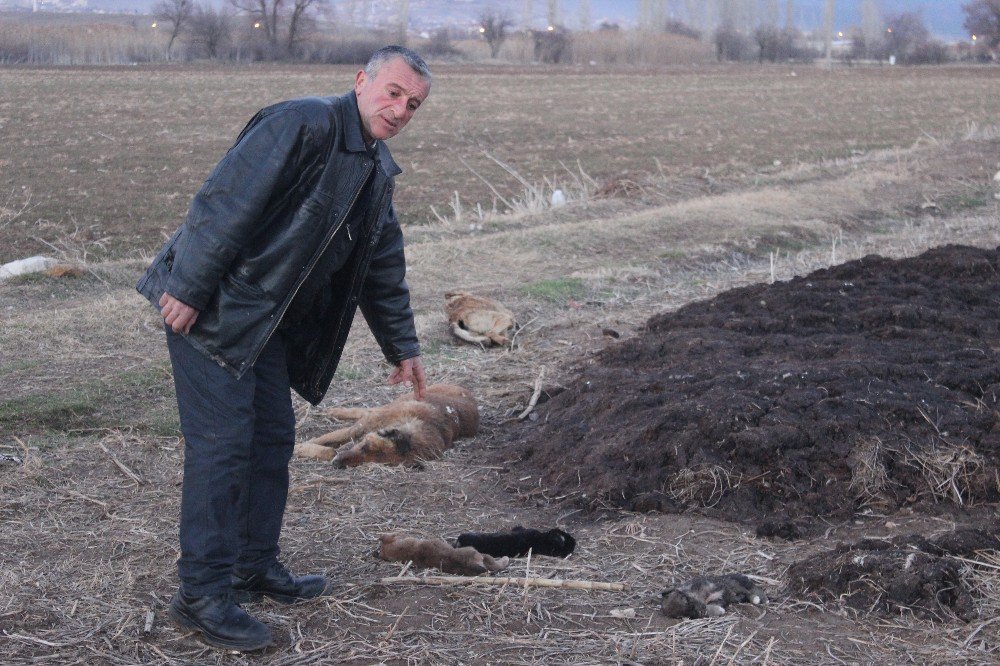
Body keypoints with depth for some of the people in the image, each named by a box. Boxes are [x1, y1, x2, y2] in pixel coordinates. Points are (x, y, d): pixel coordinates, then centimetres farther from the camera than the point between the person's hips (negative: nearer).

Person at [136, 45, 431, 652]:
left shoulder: (378, 170, 13)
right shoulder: (303, 125, -18)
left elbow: (384, 269, 22)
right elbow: (226, 204, -23)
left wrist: (402, 347, 24)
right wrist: (188, 290, -24)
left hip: (267, 320, 9)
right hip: (209, 306, -9)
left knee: (273, 438, 13)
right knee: (222, 444, -9)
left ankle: (256, 568, 28)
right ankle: (202, 594, -1)